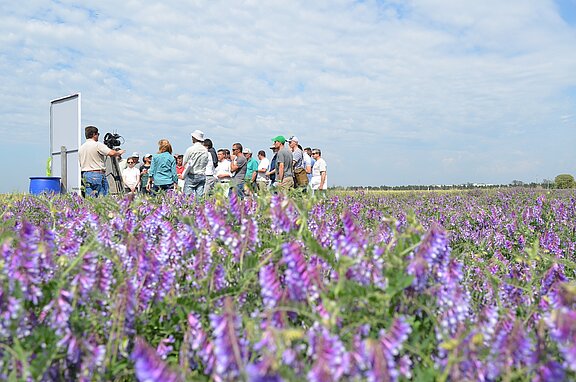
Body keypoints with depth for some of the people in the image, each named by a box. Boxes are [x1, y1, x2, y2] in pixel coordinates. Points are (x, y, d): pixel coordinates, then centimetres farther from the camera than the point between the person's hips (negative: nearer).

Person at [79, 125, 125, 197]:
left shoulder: (81, 148, 14)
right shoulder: (98, 145, -9)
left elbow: (80, 164, 18)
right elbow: (111, 153, -21)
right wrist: (119, 152, -2)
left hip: (85, 175, 7)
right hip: (98, 174, -7)